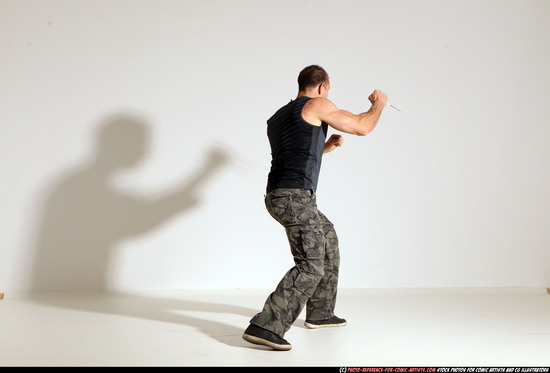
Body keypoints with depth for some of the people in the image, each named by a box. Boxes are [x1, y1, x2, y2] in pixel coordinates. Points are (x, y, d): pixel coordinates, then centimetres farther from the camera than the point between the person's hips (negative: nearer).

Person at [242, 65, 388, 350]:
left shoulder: (277, 118, 23)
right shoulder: (317, 105, 0)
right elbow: (362, 127, 3)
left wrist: (325, 147, 33)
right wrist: (378, 105, 21)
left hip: (278, 196, 10)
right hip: (296, 197, -9)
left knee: (327, 237, 26)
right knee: (311, 267, -11)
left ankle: (320, 313, 32)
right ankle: (265, 327, -18)